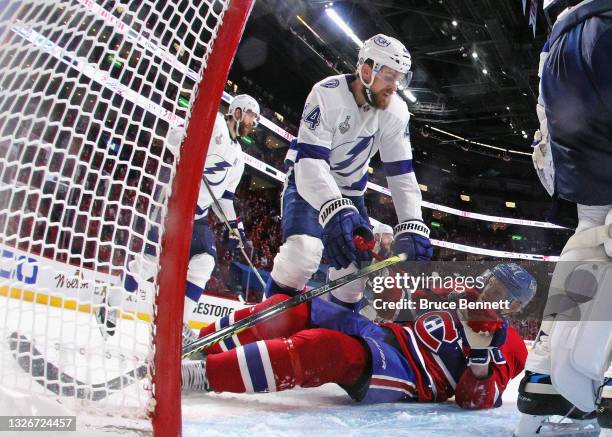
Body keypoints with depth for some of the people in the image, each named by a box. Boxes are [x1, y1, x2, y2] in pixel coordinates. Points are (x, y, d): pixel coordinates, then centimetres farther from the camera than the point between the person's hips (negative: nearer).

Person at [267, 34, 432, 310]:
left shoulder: (396, 111, -12)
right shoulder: (327, 94, -27)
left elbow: (400, 172, -12)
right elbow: (310, 160, -35)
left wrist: (411, 226, -27)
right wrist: (334, 211, -51)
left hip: (350, 191, 5)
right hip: (309, 183, -5)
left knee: (356, 271, -1)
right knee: (302, 255, -28)